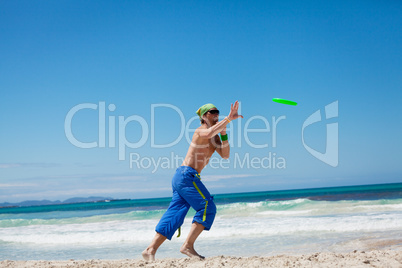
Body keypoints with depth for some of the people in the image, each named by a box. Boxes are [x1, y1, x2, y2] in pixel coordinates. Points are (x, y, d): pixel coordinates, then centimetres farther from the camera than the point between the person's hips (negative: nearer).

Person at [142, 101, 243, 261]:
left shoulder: (215, 137, 21)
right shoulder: (200, 131, -6)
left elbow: (225, 155, 10)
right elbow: (209, 133, -32)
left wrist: (224, 133, -1)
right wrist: (229, 118, -31)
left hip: (181, 177, 9)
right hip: (186, 175, -9)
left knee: (174, 215, 4)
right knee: (207, 207, -12)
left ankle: (150, 250, 2)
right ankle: (188, 246, -14)